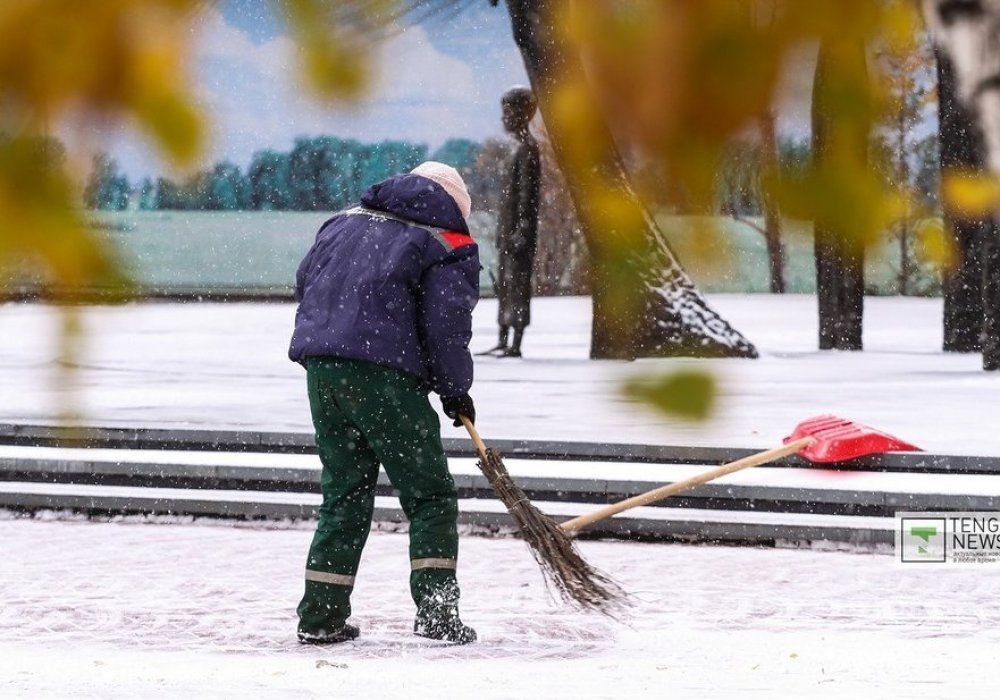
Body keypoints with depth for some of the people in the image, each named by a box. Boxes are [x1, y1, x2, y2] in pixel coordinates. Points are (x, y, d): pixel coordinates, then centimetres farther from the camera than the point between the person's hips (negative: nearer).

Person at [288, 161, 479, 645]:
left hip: (322, 369, 6)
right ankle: (435, 609, -7)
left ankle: (320, 616, 11)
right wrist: (455, 391, 6)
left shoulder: (345, 223, 20)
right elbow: (445, 323, -6)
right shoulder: (447, 246, 2)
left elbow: (305, 283, 22)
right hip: (384, 375, -6)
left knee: (343, 495, 15)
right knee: (429, 497, 4)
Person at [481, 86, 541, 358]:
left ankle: (515, 344, -12)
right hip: (508, 228, 10)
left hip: (519, 229, -10)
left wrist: (522, 229, -22)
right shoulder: (520, 147, 18)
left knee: (517, 282, -10)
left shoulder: (528, 148, -11)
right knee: (504, 284, 10)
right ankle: (503, 341, 13)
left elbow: (527, 192, -17)